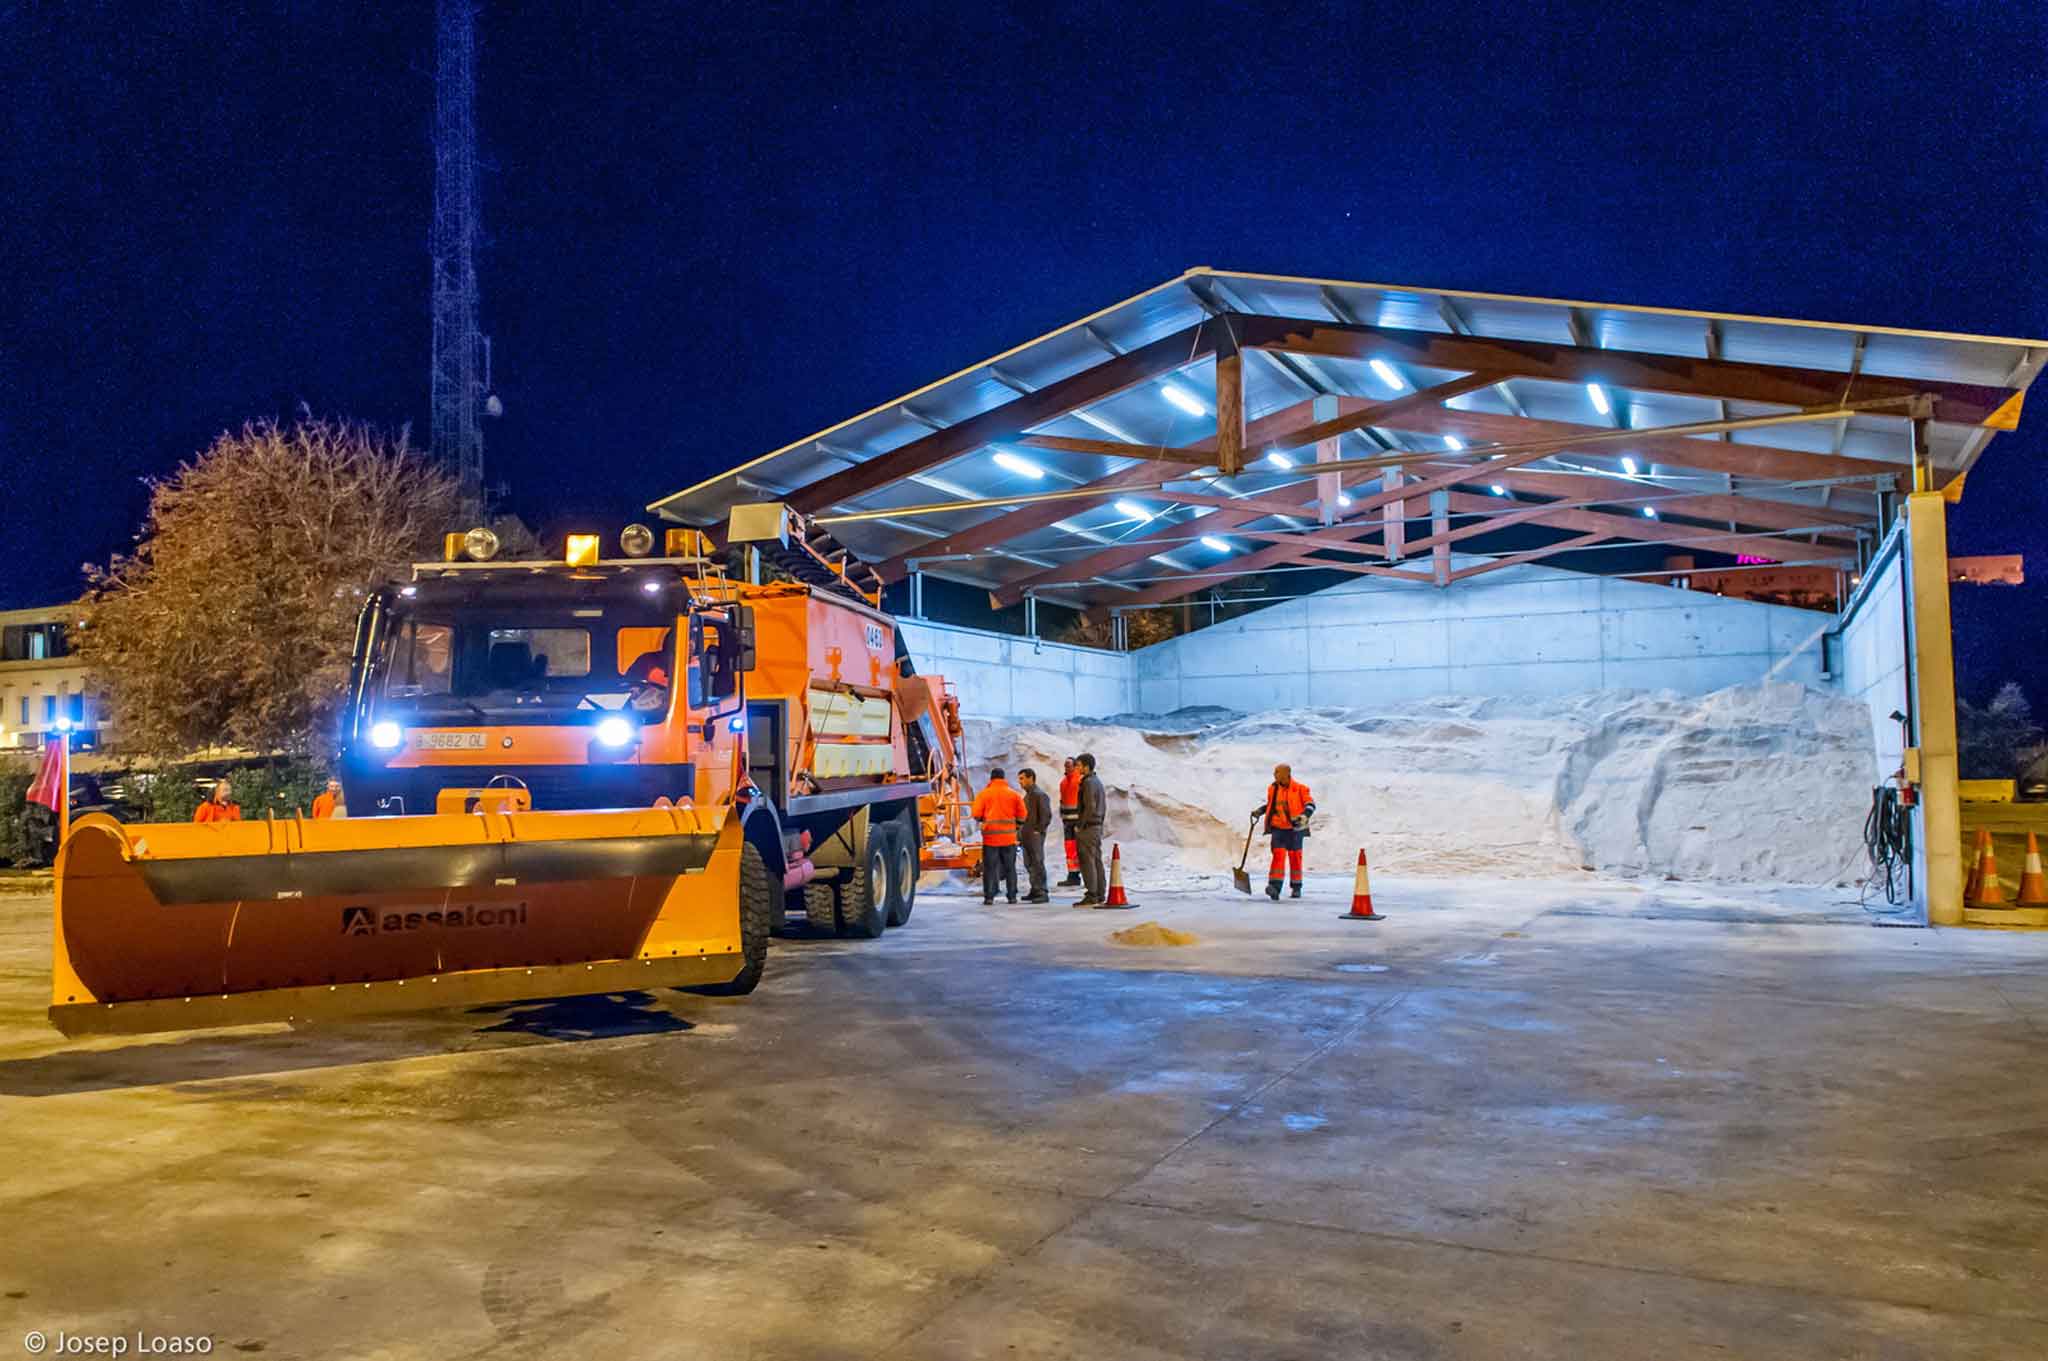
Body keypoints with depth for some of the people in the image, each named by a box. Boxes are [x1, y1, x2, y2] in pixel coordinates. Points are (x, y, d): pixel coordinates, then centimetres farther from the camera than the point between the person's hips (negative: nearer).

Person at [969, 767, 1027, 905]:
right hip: (1009, 837, 2)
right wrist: (1017, 827, 19)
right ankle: (1012, 896, 10)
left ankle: (989, 897, -1)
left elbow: (976, 814, -5)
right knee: (1010, 867, 10)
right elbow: (1022, 815, 3)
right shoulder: (1014, 794, 3)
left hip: (990, 836, -1)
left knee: (989, 867, 3)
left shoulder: (984, 793, -2)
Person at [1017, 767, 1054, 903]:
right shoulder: (1027, 795, 17)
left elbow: (1046, 815, -16)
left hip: (1036, 835, -9)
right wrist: (1023, 831, 12)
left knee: (1038, 863, -9)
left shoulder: (1040, 795, -11)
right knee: (1029, 864, 12)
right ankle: (1035, 891, 19)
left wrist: (1038, 831, -16)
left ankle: (1043, 893, -8)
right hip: (1027, 835, 9)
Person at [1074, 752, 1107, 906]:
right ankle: (1100, 895, 14)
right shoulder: (1098, 781, 15)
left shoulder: (1088, 783, -15)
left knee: (1087, 862, -7)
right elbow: (1104, 806, 19)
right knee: (1097, 861, 11)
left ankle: (1091, 896, -7)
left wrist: (1080, 826, -16)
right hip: (1098, 827, 10)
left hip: (1087, 827, -10)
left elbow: (1090, 807, -22)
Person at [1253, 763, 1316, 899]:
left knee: (1295, 856, 9)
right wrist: (1259, 811, 7)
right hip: (1278, 828, 2)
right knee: (1278, 854, -12)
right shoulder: (1272, 788, 7)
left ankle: (1297, 887, 24)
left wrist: (1304, 816, -21)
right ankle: (1275, 888, -21)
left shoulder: (1299, 788, -6)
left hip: (1294, 828, -2)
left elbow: (1310, 804, -5)